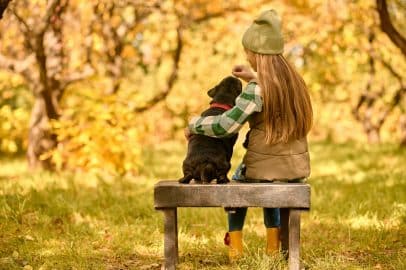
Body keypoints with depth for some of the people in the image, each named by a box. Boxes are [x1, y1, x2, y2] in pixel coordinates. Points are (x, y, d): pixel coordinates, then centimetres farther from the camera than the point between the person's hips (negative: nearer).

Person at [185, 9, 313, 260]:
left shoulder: (256, 90, -19)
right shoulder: (295, 79, 1)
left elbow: (225, 125, -21)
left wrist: (193, 124, -6)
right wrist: (255, 79, 19)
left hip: (265, 167, -5)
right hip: (297, 168, 5)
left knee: (239, 184, 31)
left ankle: (235, 247, 31)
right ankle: (273, 246, 34)